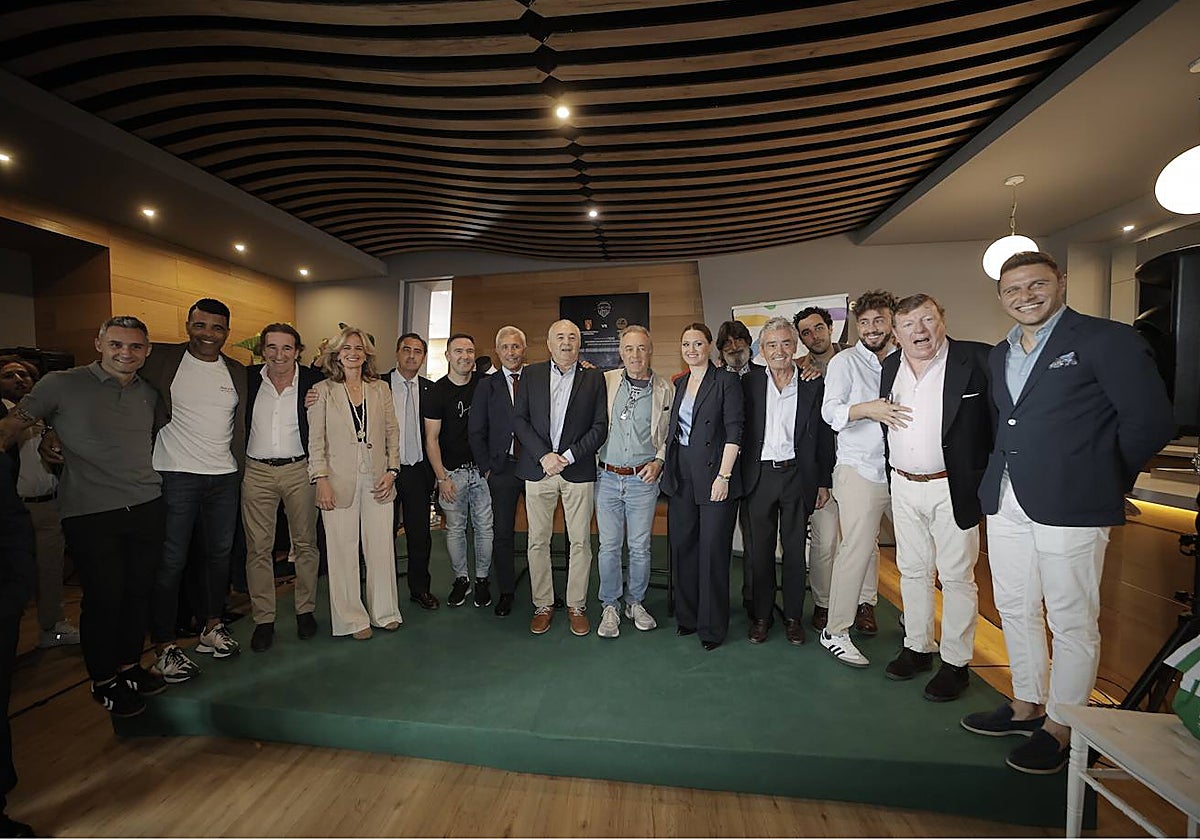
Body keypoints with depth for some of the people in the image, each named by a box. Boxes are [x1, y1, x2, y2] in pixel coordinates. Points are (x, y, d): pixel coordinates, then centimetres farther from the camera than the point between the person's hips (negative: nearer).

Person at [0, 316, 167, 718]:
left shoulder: (149, 393, 10)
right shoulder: (62, 384, -3)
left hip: (147, 506, 4)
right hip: (90, 513, -4)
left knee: (139, 591, 12)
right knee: (104, 597, 4)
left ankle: (130, 666, 32)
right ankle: (103, 682, 24)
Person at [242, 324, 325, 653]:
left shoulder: (314, 380, -4)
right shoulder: (248, 378, 1)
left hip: (299, 469, -1)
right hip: (257, 472, 1)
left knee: (305, 543, 9)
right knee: (258, 548, 6)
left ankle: (305, 610, 25)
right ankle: (263, 619, 20)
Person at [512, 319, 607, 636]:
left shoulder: (593, 378, 5)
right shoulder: (532, 374, 8)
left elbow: (600, 425, 0)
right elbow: (519, 419, 2)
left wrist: (569, 456, -11)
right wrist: (544, 456, -10)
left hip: (578, 470, -1)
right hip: (538, 468, 1)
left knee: (580, 542, 5)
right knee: (538, 541, 7)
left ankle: (576, 605, 22)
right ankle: (543, 605, 23)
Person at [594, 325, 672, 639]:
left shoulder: (664, 388, 3)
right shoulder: (605, 382, 2)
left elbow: (671, 433, 9)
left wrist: (659, 461, -2)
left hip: (643, 479, 0)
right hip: (607, 477, 0)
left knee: (640, 547, 9)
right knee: (608, 545, 7)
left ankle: (635, 603, 29)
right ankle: (610, 606, 24)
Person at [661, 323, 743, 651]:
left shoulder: (726, 380, -4)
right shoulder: (679, 384, 14)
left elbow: (734, 431, -10)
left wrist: (723, 475, -16)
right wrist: (666, 467, 10)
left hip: (714, 474, -6)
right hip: (681, 476, 6)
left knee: (713, 550, 1)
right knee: (682, 546, 11)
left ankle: (713, 626, 16)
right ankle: (687, 616, 28)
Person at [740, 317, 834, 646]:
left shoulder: (814, 385, 2)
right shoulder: (749, 383, 3)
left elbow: (824, 436, 5)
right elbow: (739, 431, 2)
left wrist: (824, 482, 3)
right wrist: (737, 476, -4)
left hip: (797, 475, 0)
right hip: (760, 475, 0)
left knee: (795, 549, 10)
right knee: (760, 549, 9)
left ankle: (793, 616, 26)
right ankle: (761, 615, 24)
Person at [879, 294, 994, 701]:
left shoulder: (976, 359, -9)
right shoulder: (890, 366, 7)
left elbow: (1001, 417, -11)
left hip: (953, 488, -5)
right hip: (904, 487, 5)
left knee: (957, 577, 7)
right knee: (913, 571, 15)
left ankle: (955, 662, 22)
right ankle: (917, 647, 31)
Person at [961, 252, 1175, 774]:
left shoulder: (1107, 340, -5)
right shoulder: (999, 355, 14)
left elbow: (1150, 421, -7)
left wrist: (1103, 482, 0)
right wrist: (996, 479, 6)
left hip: (1069, 507, -6)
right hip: (1006, 504, 7)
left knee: (1072, 623, 6)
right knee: (1015, 611, 16)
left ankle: (1059, 729, 22)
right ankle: (1026, 707, 33)